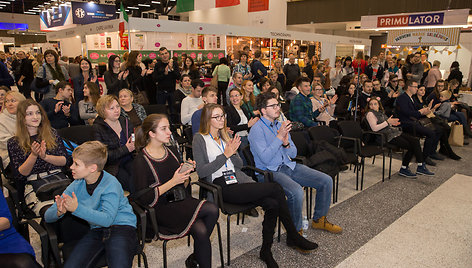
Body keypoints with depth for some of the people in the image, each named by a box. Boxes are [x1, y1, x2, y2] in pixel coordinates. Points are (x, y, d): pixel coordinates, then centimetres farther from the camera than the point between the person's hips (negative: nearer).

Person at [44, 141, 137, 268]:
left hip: (121, 227, -5)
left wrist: (77, 208, -33)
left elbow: (107, 219, -25)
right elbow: (47, 216, 6)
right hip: (97, 230, 5)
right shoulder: (76, 186, 5)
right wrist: (59, 212, -18)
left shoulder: (110, 184, -13)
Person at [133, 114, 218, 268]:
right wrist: (173, 182, -18)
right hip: (161, 210, -5)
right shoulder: (141, 161, -8)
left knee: (201, 231, -24)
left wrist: (187, 173, -5)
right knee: (212, 210, -23)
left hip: (182, 203, 6)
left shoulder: (172, 152, 11)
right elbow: (143, 198, -13)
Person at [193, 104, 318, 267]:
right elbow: (201, 172, -9)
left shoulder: (226, 136, 20)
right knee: (275, 188, -22)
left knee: (272, 204, -22)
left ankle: (266, 251, -6)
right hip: (222, 188, -6)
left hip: (239, 180, 6)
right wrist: (225, 155, -14)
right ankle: (293, 236, -5)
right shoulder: (200, 139, 1)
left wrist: (233, 153, -4)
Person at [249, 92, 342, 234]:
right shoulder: (257, 129, -9)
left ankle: (319, 219, 16)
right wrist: (279, 137, -21)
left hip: (289, 166, 8)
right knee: (296, 191, -35)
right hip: (270, 171, -7)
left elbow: (293, 154, 12)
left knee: (326, 180, -3)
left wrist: (286, 143, -10)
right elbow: (265, 158, -21)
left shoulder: (281, 125, 14)